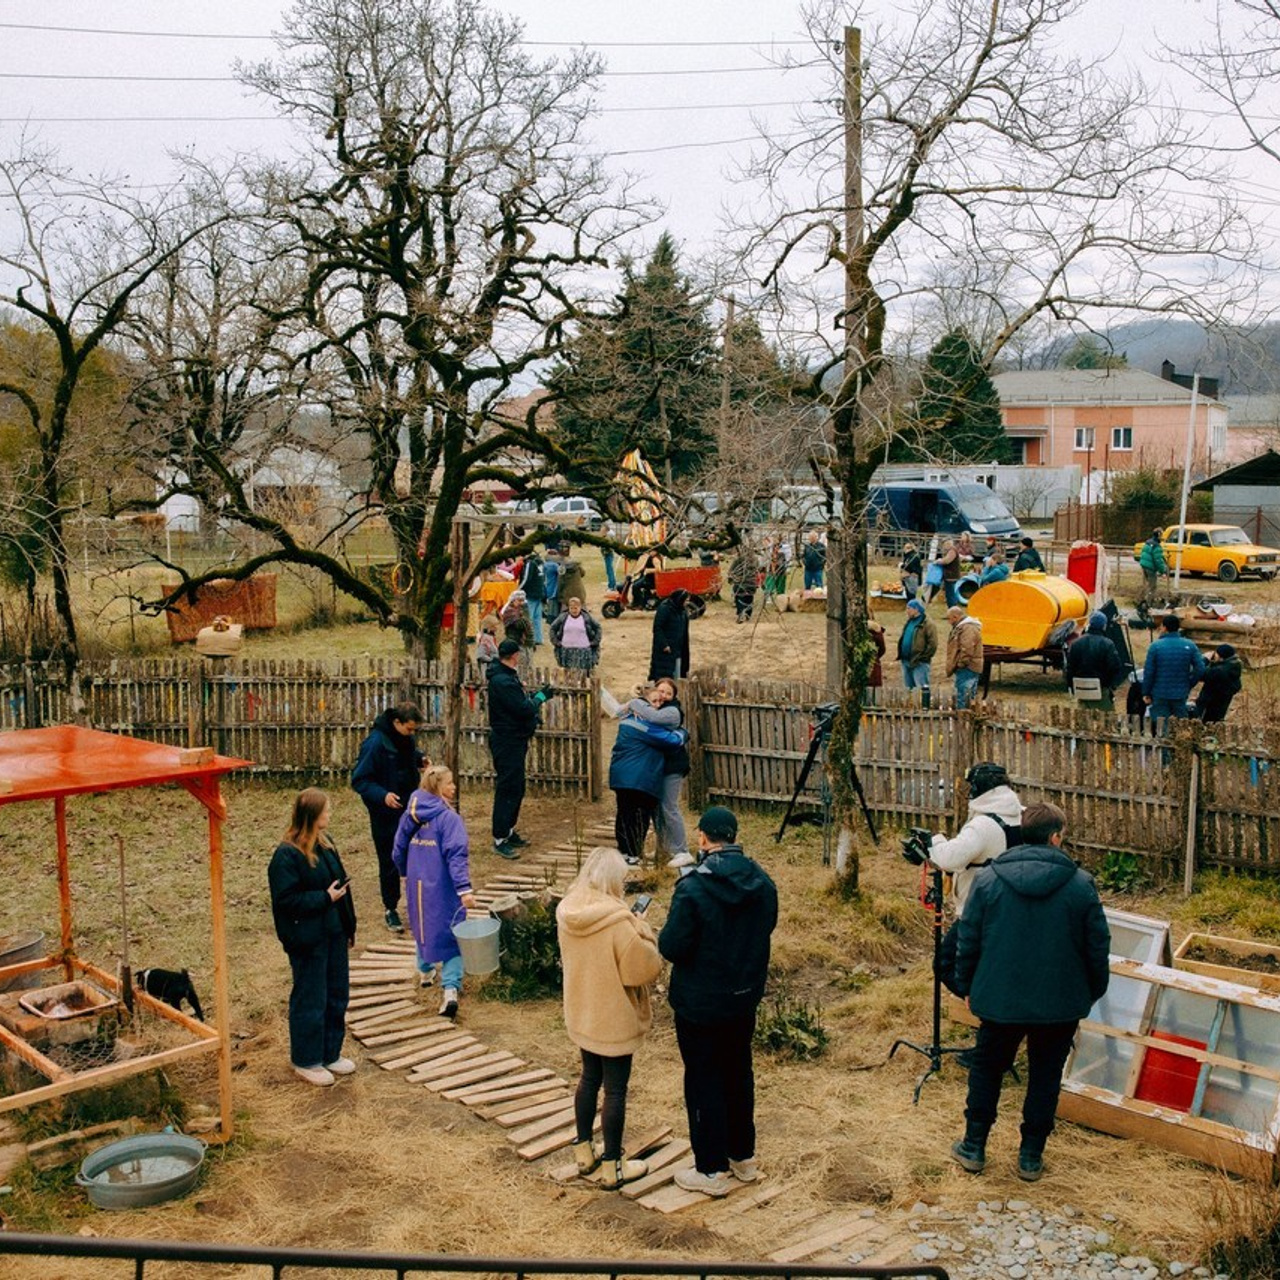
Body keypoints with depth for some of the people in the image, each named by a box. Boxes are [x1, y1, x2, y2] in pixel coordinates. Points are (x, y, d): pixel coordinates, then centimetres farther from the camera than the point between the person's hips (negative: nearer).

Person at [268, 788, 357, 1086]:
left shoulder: (325, 844, 6)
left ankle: (331, 1053, 32)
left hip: (333, 933, 8)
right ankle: (306, 1061, 21)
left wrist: (348, 927, 14)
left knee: (337, 995, 17)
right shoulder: (286, 855, -19)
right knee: (310, 1001, 5)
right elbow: (286, 899, -20)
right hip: (308, 941, -8)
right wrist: (325, 897, -20)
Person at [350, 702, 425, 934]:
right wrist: (382, 795, -35)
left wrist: (419, 758, -2)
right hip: (385, 814, -7)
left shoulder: (406, 738, -2)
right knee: (390, 863, 5)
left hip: (410, 808, 7)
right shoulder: (375, 744, -24)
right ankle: (390, 909, 20)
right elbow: (359, 780, -21)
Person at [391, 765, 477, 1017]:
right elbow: (457, 856, -24)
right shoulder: (449, 818, -16)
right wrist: (464, 889, -27)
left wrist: (406, 873, 29)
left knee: (422, 928, 27)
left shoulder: (410, 815, 3)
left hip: (417, 886, 6)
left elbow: (399, 850, 12)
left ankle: (425, 971, 46)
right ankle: (450, 988, -14)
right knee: (451, 935, -1)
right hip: (443, 888, -6)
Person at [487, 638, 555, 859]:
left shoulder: (506, 677, 13)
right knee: (508, 789, -7)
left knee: (516, 788, 18)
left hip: (513, 741, 11)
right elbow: (522, 708, -25)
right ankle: (499, 840, -2)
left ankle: (508, 831, 29)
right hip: (507, 743, -11)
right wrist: (540, 697, -11)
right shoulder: (502, 681, -22)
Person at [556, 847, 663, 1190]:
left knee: (590, 1077, 23)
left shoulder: (566, 912, -6)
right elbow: (646, 968, -21)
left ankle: (584, 1152, 35)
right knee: (615, 1089, 6)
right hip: (614, 1019, -7)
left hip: (580, 1014, 7)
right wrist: (642, 929, -9)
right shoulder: (618, 921, -28)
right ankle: (612, 1168, 17)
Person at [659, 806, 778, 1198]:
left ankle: (712, 1171, 15)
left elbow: (673, 946, -22)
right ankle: (743, 1157, 33)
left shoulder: (693, 888, -24)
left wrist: (662, 937, -2)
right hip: (746, 998, 6)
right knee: (739, 1074, 21)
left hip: (699, 1004, -6)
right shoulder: (762, 882, -4)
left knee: (704, 1082, 6)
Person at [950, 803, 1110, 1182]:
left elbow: (968, 940, -2)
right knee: (1045, 1077, 14)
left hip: (1000, 999, 1)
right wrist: (1094, 991, 14)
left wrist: (966, 987, 12)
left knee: (986, 1068, 18)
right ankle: (1031, 1157, 20)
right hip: (1061, 1004, 0)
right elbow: (1097, 947, -2)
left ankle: (974, 1147, 23)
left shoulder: (988, 879, -7)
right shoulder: (1081, 884, -8)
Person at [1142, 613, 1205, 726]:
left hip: (1160, 695, -2)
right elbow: (1200, 669, -4)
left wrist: (1146, 693, 1)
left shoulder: (1156, 646, -10)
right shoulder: (1189, 646, -2)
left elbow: (1148, 672, -8)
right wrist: (1188, 685, 9)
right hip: (1181, 694, 2)